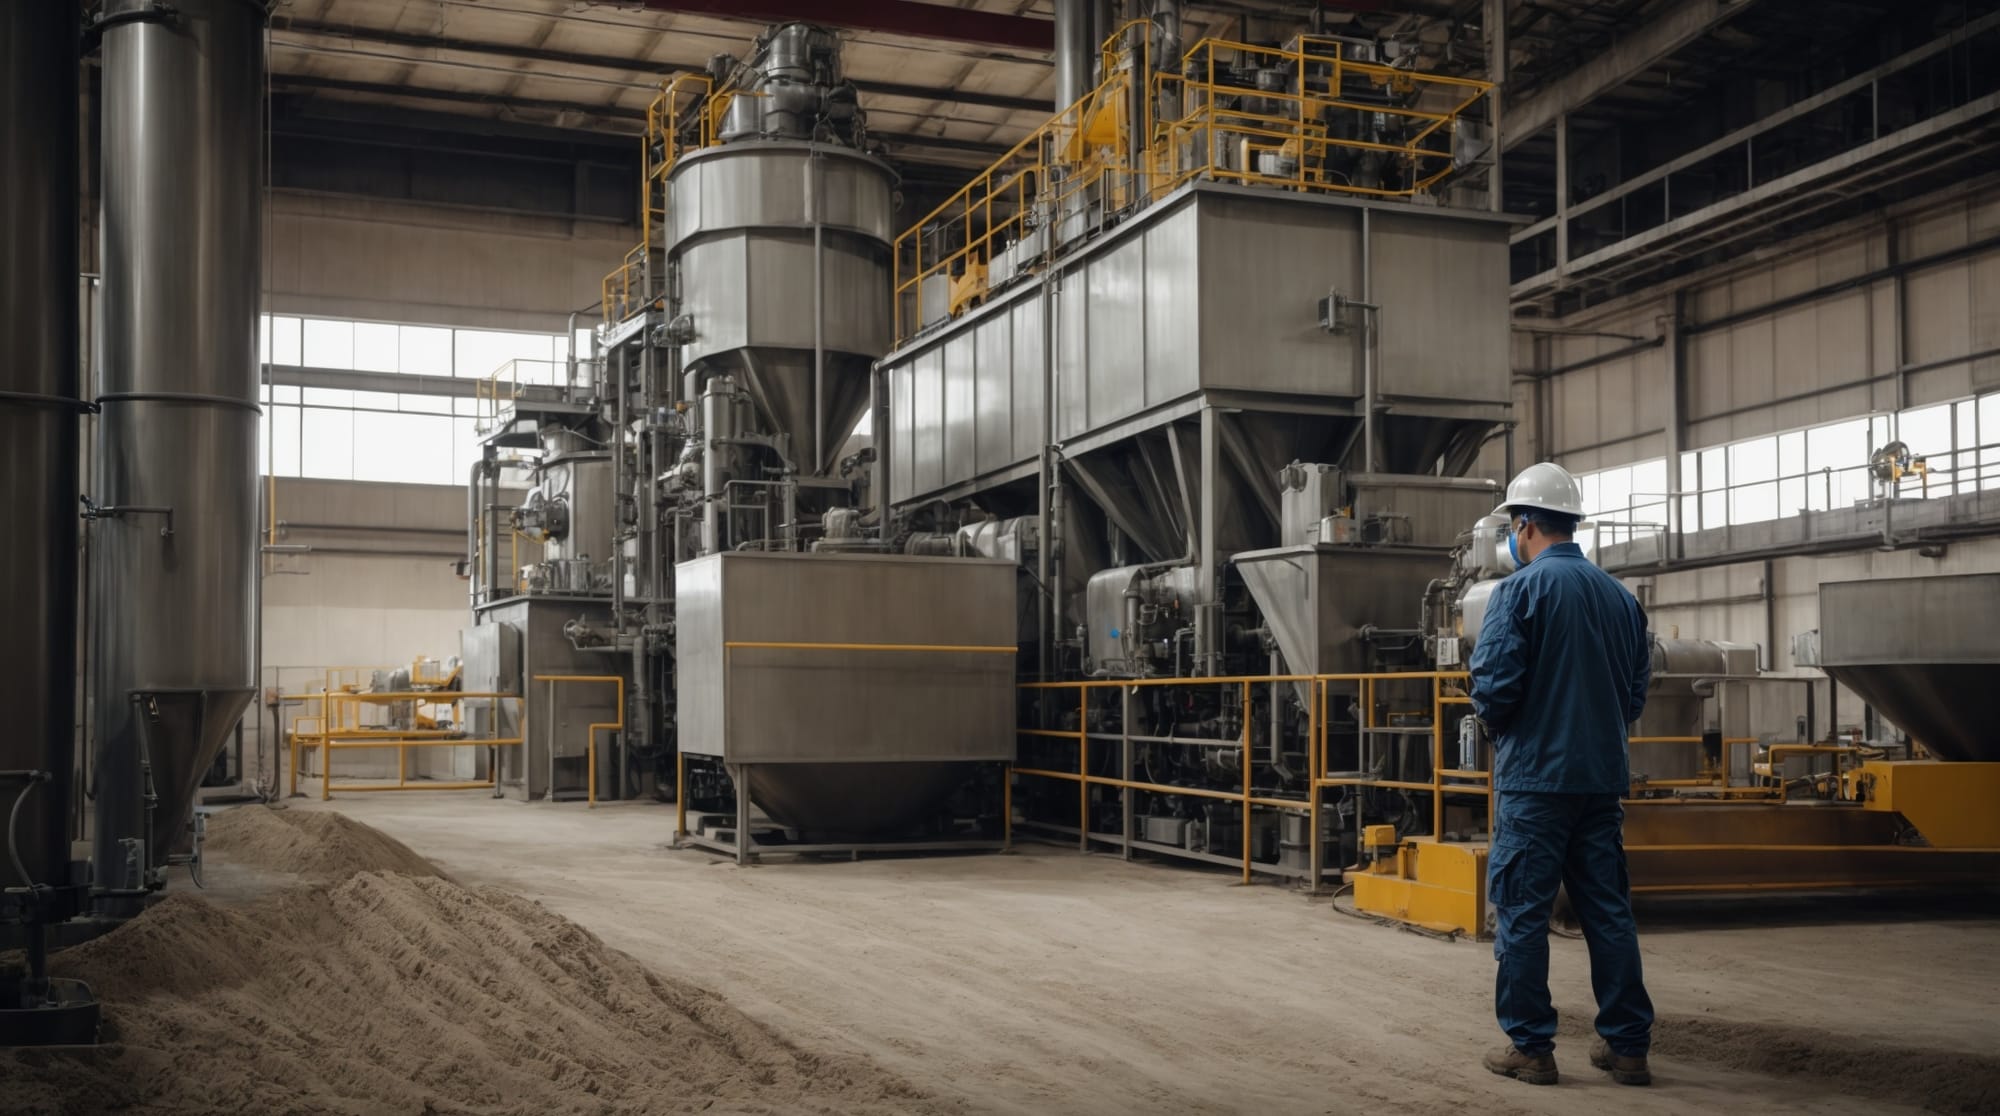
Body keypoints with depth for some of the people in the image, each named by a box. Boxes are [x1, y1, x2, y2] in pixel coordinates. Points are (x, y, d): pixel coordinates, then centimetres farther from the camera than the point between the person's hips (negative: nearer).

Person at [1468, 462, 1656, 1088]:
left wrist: (1496, 723, 4)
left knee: (1521, 912, 2)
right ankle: (1627, 1046, 15)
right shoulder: (1621, 596, 9)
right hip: (1603, 777, 6)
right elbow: (1638, 688, 13)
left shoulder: (1521, 589, -10)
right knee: (1609, 910, 11)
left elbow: (1492, 684, -16)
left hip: (1534, 777, -6)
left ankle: (1529, 1047, 5)